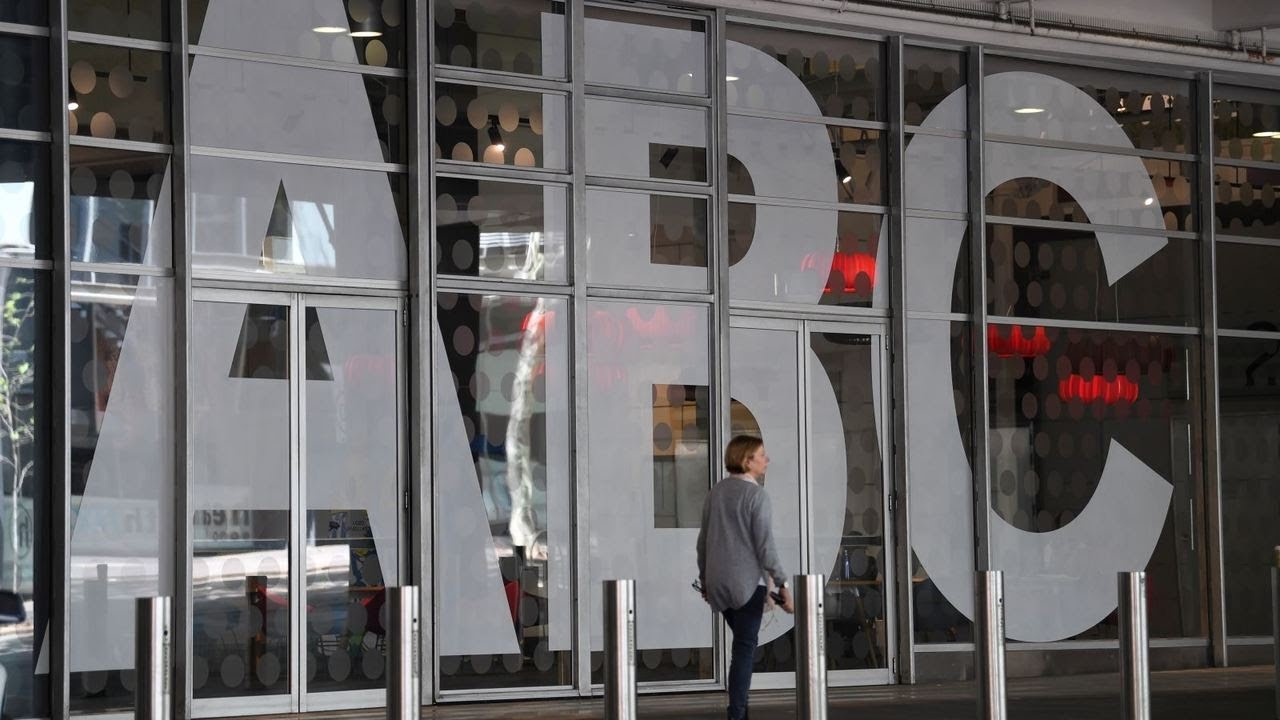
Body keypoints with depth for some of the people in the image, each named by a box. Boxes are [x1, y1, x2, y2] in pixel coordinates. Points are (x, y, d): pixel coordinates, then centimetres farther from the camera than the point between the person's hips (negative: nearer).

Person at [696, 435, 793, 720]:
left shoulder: (716, 491, 8)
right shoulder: (756, 495, -12)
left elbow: (703, 539, 13)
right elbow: (765, 545, -15)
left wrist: (704, 577, 23)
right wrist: (782, 584, -11)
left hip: (718, 582, 6)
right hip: (748, 582, -6)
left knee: (742, 644, 18)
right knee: (745, 648, -2)